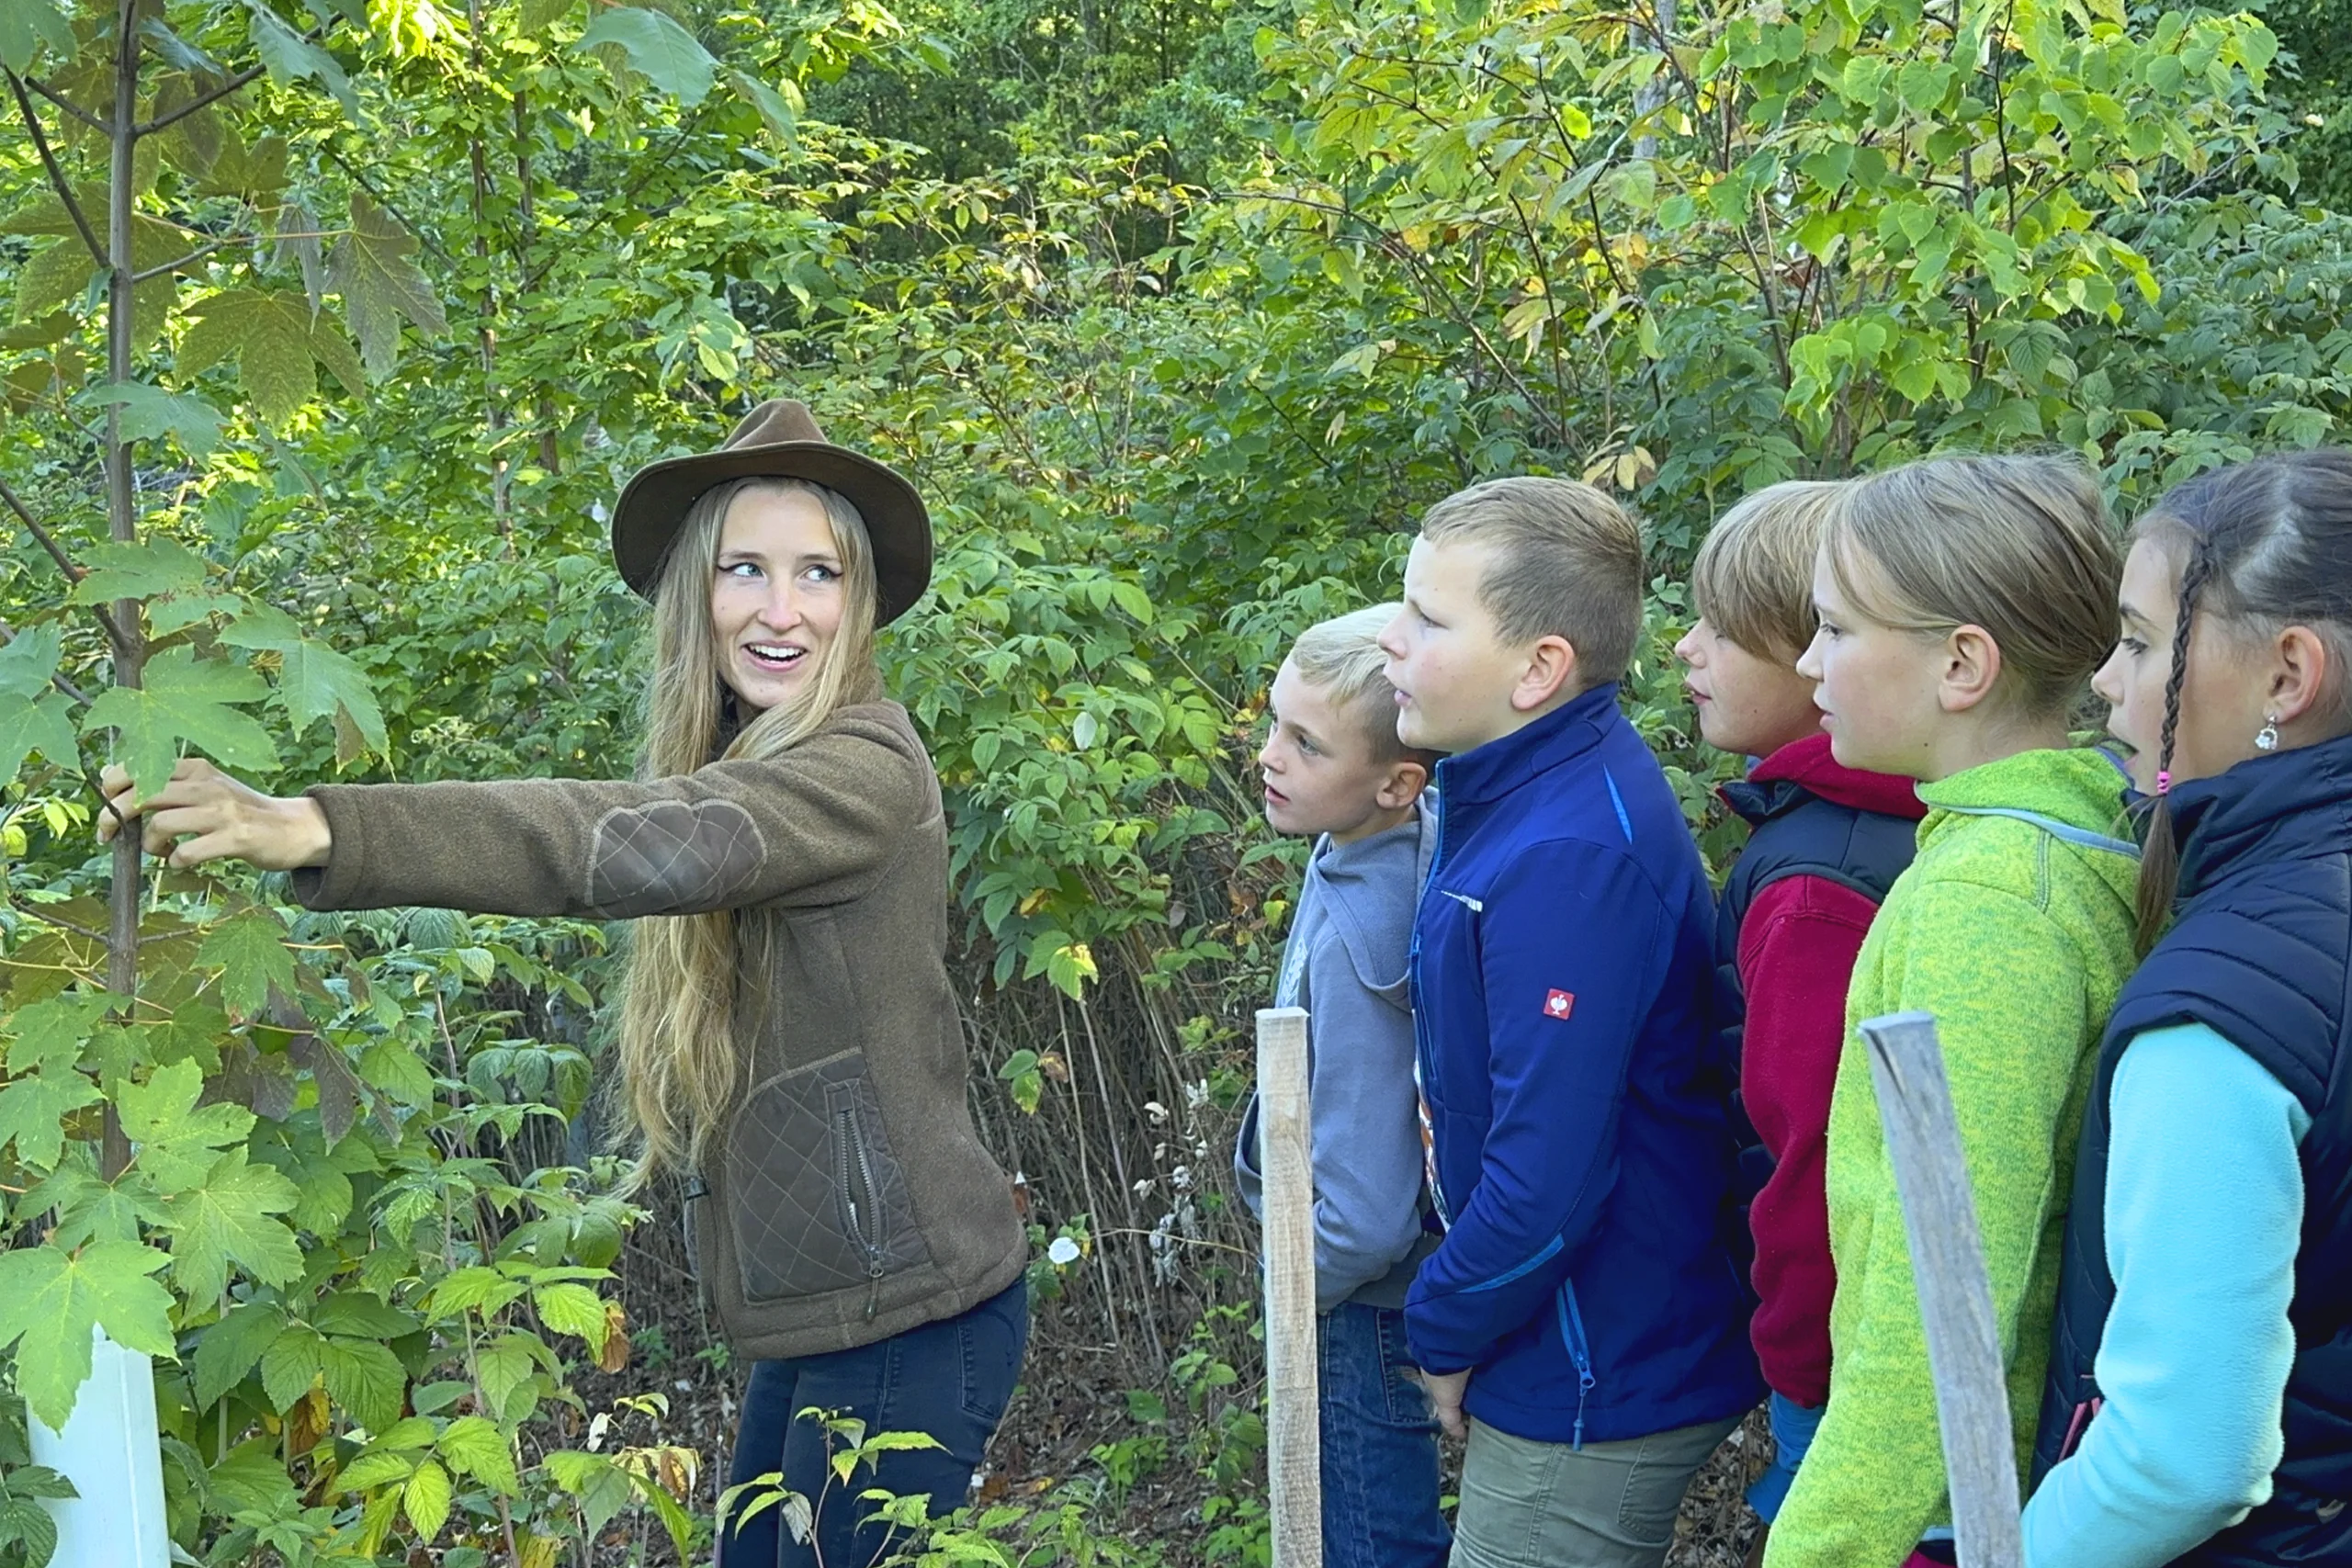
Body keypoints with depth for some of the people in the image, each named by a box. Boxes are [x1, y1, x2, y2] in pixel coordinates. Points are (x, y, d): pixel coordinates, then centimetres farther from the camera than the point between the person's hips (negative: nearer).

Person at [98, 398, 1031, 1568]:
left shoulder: (866, 767, -19)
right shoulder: (745, 767, 12)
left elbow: (649, 843, -34)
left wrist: (322, 831, -42)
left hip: (909, 1320, -8)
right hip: (820, 1315, 8)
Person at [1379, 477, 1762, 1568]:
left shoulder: (1569, 858, -28)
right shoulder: (1525, 796, 3)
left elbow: (1545, 1181, -29)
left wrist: (1445, 1332, -13)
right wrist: (1460, 1318, 9)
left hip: (1594, 1391, -9)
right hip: (1575, 1359, 9)